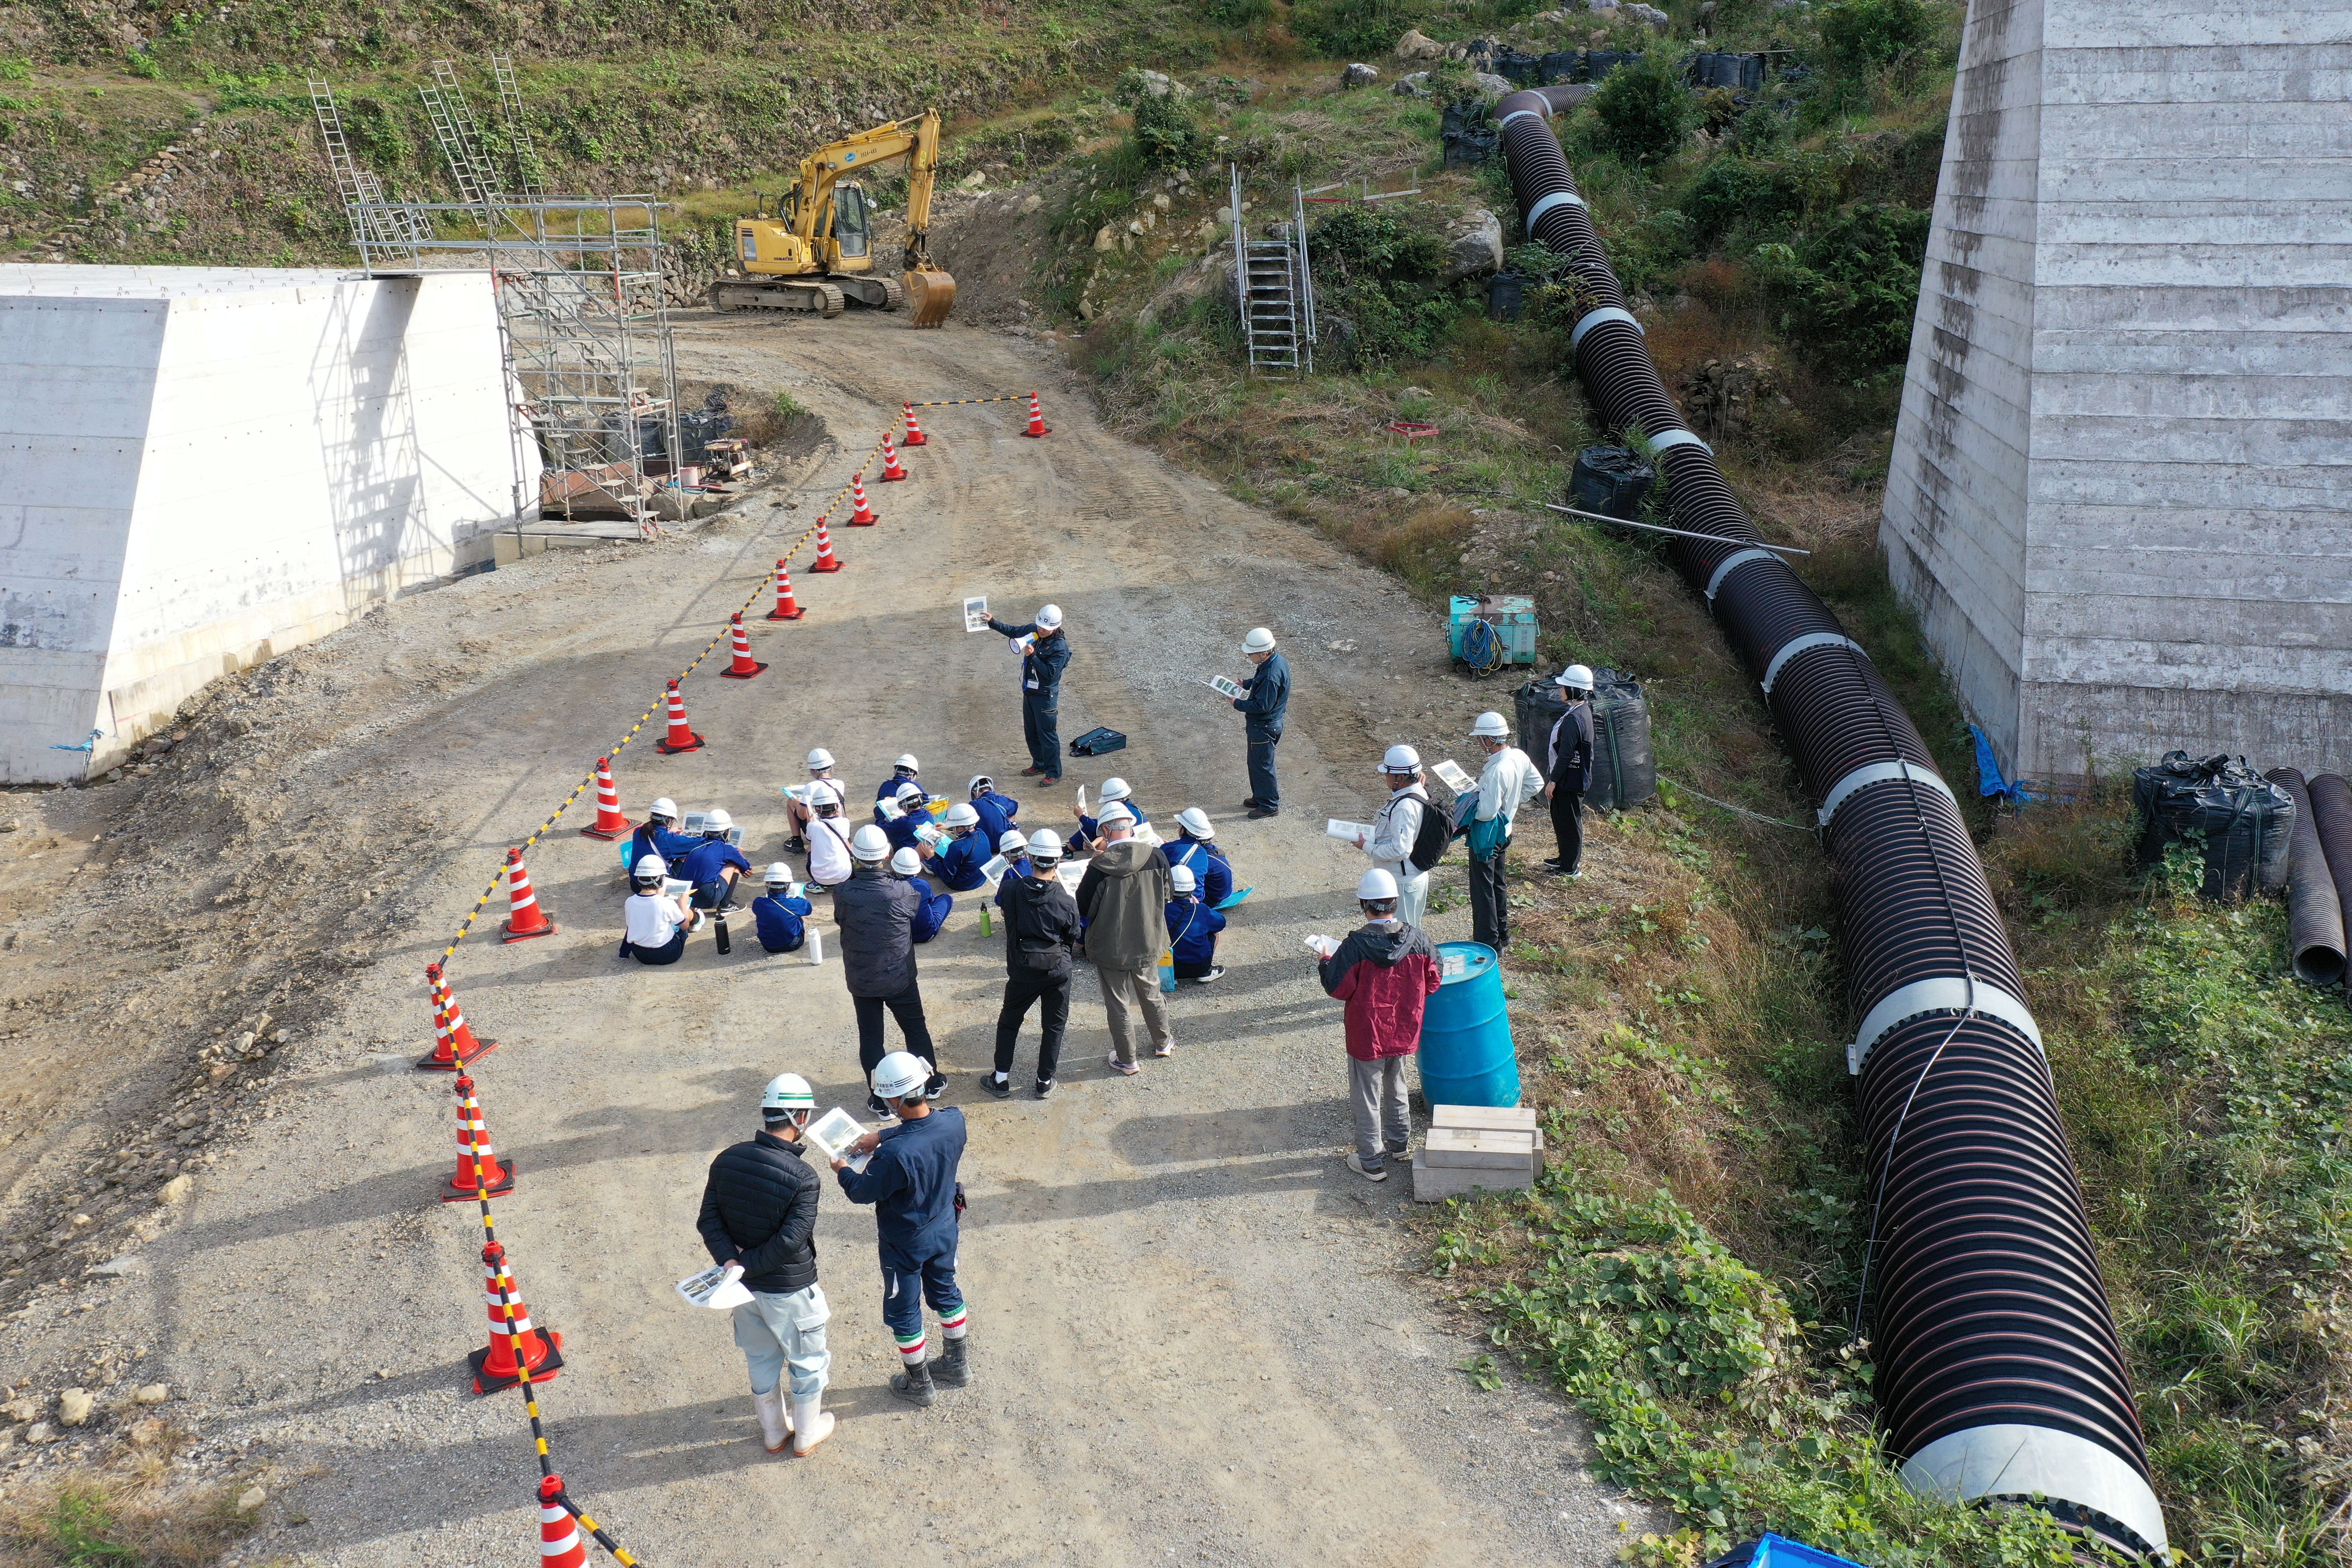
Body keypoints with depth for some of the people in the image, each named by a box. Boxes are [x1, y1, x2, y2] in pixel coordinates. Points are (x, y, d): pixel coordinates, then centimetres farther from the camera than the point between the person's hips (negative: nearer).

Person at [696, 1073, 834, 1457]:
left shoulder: (727, 1160, -10)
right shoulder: (803, 1178, -27)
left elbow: (709, 1220, -10)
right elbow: (790, 1241, -29)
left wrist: (730, 1261, -17)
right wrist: (745, 1266, -18)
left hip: (747, 1286, 5)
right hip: (790, 1291, -5)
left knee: (761, 1360, 26)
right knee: (807, 1363, 20)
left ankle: (774, 1432, 45)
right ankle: (806, 1435, 38)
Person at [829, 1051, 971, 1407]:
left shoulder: (895, 1154, -40)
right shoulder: (954, 1120, -22)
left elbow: (863, 1192, -20)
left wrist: (843, 1172, 0)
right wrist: (881, 1136, 3)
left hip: (905, 1243, -6)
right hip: (944, 1228, 6)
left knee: (904, 1311, 19)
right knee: (946, 1292, 28)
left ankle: (919, 1384, 37)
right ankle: (958, 1365, 47)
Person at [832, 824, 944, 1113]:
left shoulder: (842, 892, -19)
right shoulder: (901, 891, -22)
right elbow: (917, 904, 0)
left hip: (861, 980, 0)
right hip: (900, 978, 0)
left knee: (870, 1038, 14)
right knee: (916, 1028, 21)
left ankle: (880, 1100, 22)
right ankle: (931, 1082, 38)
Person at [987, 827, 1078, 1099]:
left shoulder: (1011, 890, -16)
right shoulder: (1067, 902, -17)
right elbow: (1072, 940, -3)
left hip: (1022, 971, 1)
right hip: (1058, 970, -1)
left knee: (1009, 1022, 19)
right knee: (1054, 1025, 16)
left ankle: (1001, 1079, 23)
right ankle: (1045, 1082, 22)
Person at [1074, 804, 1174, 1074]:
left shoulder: (1099, 867, -25)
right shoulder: (1156, 857, -15)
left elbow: (1083, 909, -12)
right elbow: (1165, 897, 0)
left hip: (1111, 948, -3)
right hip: (1148, 943, 3)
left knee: (1118, 1005, 14)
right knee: (1151, 995, 25)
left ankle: (1126, 1061, 27)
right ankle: (1163, 1043, 45)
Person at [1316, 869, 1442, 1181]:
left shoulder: (1356, 945, -25)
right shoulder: (1417, 939, -12)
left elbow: (1337, 988, -18)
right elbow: (1433, 983, -1)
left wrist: (1325, 963, 0)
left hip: (1367, 1037, -5)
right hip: (1404, 1033, 5)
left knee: (1367, 1097, 11)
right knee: (1396, 1088, 27)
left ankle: (1371, 1162, 21)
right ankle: (1399, 1143, 44)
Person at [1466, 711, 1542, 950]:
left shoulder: (1496, 770, -32)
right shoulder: (1519, 756, -5)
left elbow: (1487, 812, -31)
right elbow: (1536, 783, 12)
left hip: (1486, 836, -9)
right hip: (1504, 831, 9)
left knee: (1482, 889, 2)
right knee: (1497, 883, 23)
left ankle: (1488, 942, 9)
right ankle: (1502, 932, 36)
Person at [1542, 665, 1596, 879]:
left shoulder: (1573, 719, -26)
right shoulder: (1583, 710, 6)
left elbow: (1566, 755, -25)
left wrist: (1553, 781, -17)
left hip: (1570, 781, -10)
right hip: (1574, 778, 10)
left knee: (1569, 822, 3)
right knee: (1561, 820, 22)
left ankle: (1570, 868, 14)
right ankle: (1566, 858, 36)